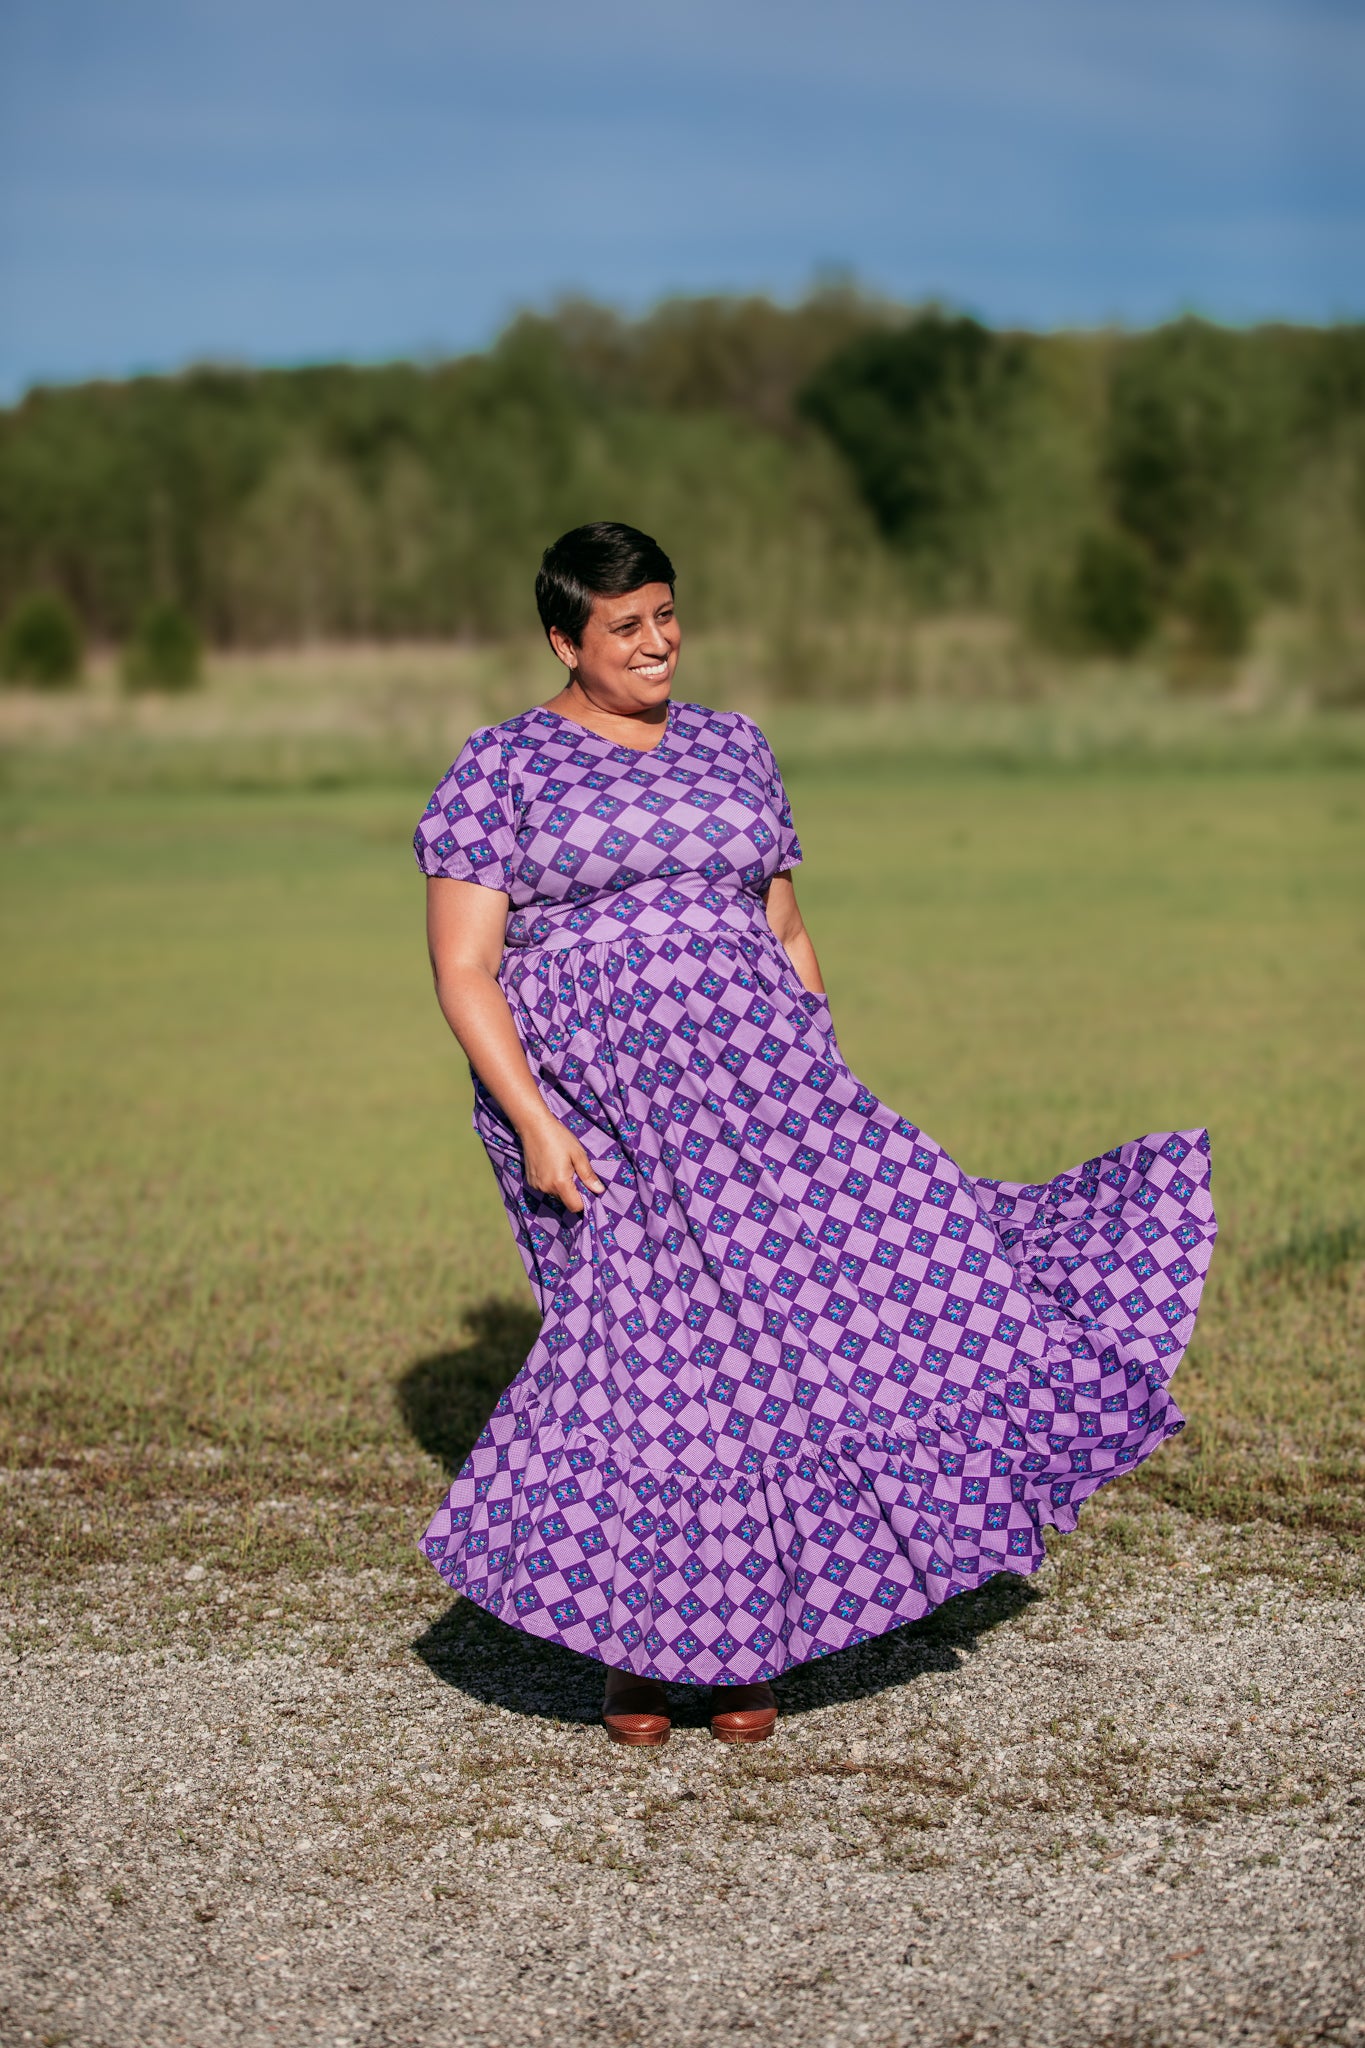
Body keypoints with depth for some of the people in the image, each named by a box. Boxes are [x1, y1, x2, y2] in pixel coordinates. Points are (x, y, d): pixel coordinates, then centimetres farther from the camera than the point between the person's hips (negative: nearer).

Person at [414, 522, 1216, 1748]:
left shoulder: (734, 750, 15)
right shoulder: (501, 770, 1)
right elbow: (463, 969, -4)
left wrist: (830, 1088, 12)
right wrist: (534, 1123, -14)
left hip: (754, 1080, 4)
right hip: (594, 1105, -4)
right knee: (653, 1341, -9)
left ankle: (739, 1646, 6)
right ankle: (632, 1648, 12)